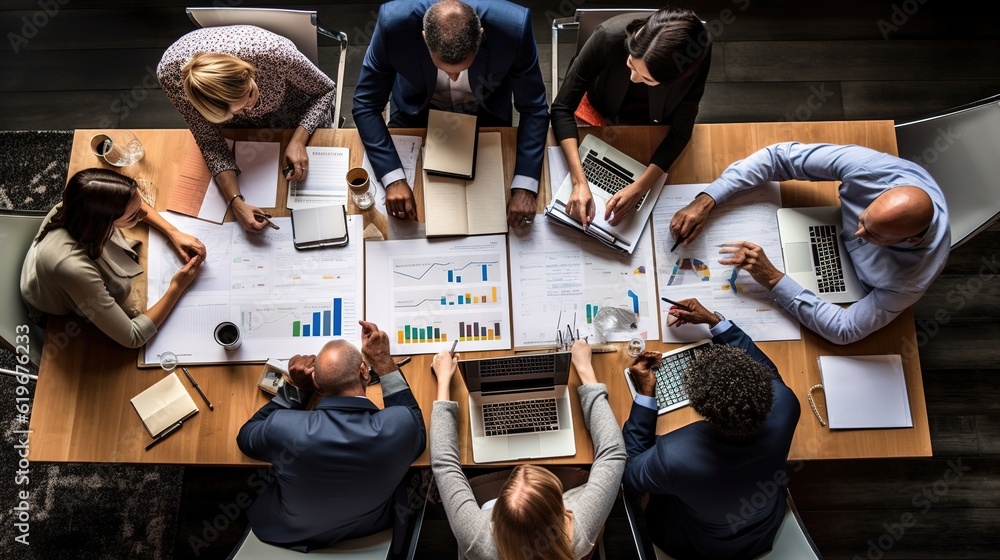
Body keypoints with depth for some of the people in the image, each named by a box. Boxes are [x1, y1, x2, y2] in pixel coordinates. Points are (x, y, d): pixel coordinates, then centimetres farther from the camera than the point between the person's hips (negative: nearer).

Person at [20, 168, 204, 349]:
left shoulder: (78, 208, -31)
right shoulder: (74, 268, -49)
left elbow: (134, 203, -6)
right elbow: (132, 338, -39)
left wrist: (174, 233, -19)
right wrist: (177, 288, -33)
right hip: (61, 320, -5)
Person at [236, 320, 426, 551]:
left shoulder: (283, 427, -35)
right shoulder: (398, 427, -36)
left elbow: (246, 437, -8)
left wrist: (295, 390, -10)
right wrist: (384, 362, -12)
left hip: (289, 535, 0)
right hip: (369, 535, 0)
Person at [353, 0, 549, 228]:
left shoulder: (513, 26, -35)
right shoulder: (394, 22, -36)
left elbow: (533, 108, -24)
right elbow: (367, 105, -25)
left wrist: (524, 188, -34)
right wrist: (393, 179, -37)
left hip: (487, 114, 0)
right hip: (418, 111, 1)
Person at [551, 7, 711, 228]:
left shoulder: (697, 58, -34)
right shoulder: (610, 36, -38)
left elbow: (680, 131, -24)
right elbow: (562, 108, -31)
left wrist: (639, 189, -38)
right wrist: (579, 181, -43)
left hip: (653, 123, 1)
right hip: (600, 111, 0)